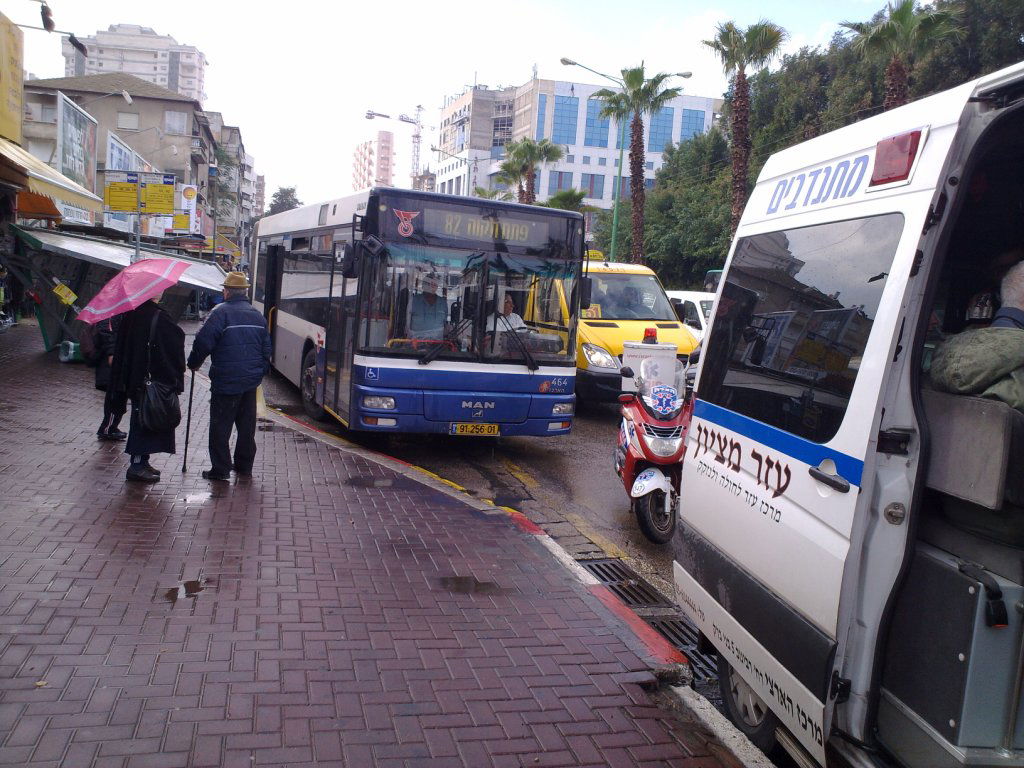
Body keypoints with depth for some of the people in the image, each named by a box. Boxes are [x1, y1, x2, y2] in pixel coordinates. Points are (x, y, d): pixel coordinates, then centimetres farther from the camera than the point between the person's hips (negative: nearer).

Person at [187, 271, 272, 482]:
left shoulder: (221, 312, -11)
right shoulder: (257, 315, 10)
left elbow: (203, 342, -14)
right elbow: (266, 348, 15)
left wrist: (193, 363, 1)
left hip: (226, 380, -6)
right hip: (251, 379, 6)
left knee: (221, 425, 1)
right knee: (247, 424, 14)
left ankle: (221, 469, 2)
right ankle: (244, 466, 23)